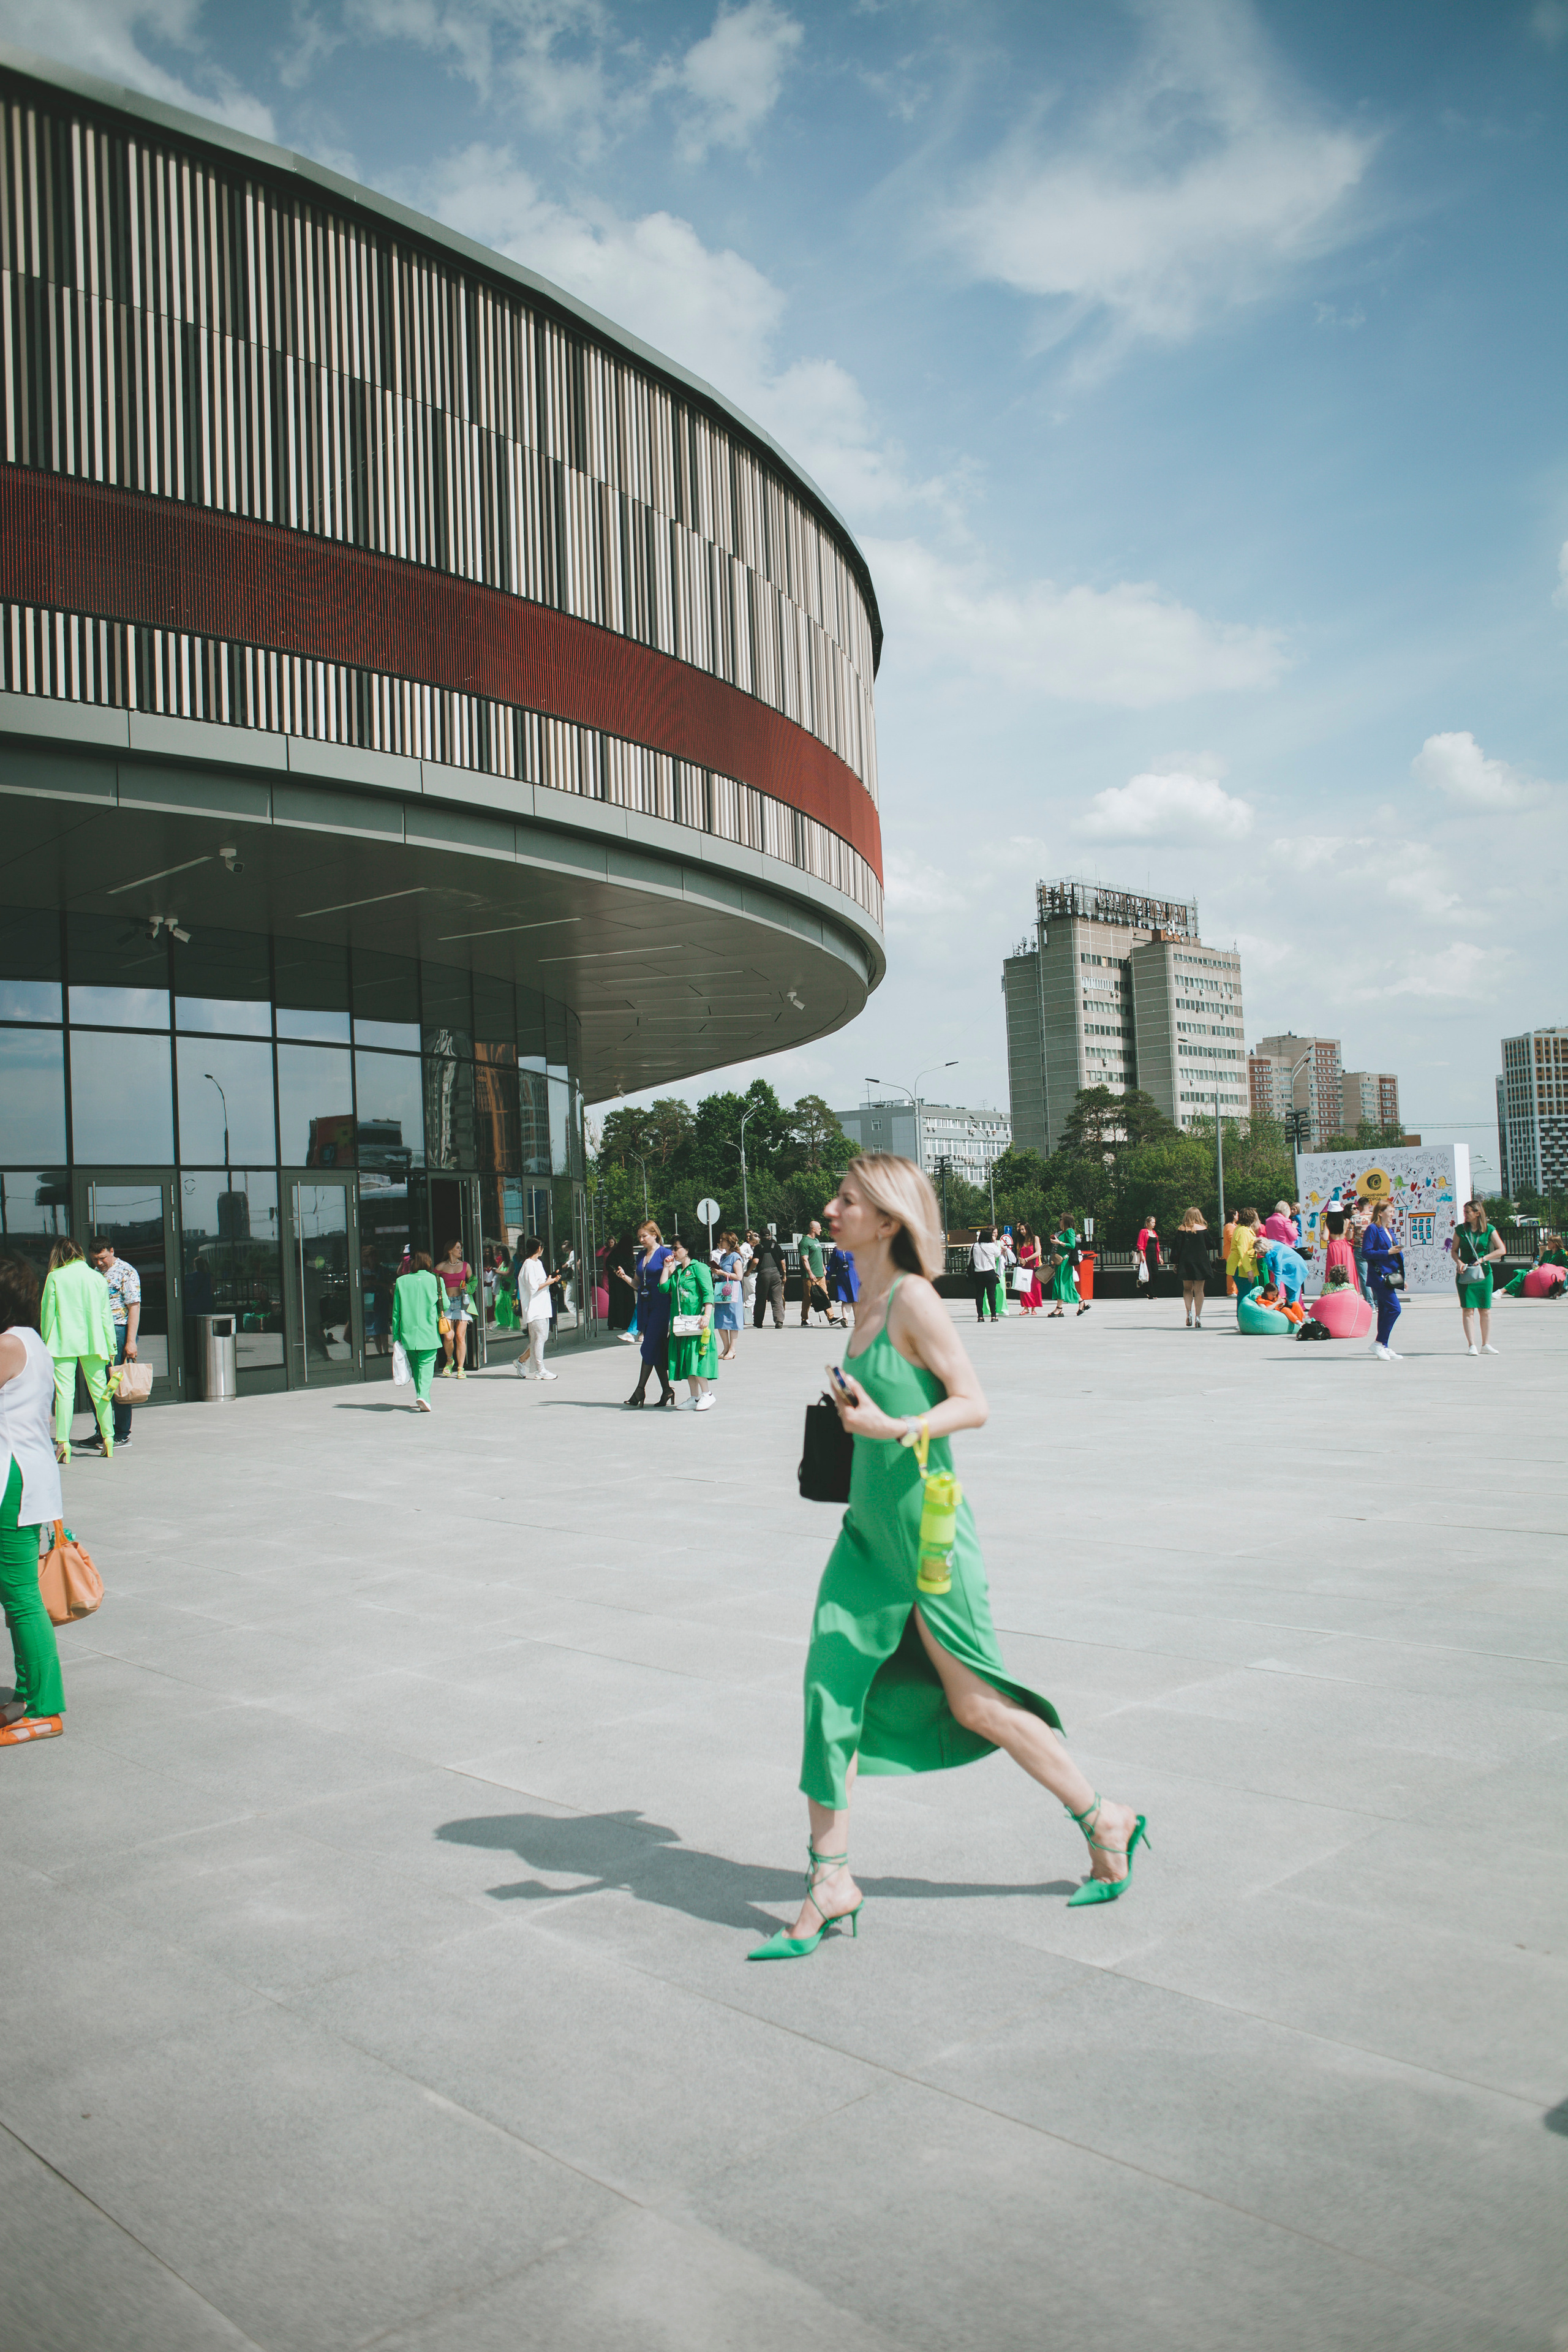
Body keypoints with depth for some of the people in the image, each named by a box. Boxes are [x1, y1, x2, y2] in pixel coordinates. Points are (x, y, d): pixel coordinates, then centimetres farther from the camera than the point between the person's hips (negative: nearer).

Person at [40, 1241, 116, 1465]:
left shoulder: (54, 1277, -2)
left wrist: (46, 1341, 10)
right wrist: (110, 1347, 13)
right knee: (99, 1391, 10)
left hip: (63, 1342, -2)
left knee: (64, 1392, -2)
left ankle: (63, 1442, -9)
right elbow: (105, 1316, 8)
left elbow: (47, 1313, 0)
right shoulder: (97, 1278, 5)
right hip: (93, 1342, 2)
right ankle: (108, 1439, 13)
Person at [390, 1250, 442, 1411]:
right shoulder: (435, 1280, -2)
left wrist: (396, 1336, 8)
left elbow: (396, 1312, 3)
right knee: (426, 1365, 0)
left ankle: (422, 1398, 17)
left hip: (408, 1333, 1)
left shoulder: (401, 1282, 1)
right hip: (430, 1334, -1)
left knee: (416, 1367, 15)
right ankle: (423, 1395, -20)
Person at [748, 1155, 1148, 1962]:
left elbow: (976, 1405, -19)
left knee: (975, 1705, 5)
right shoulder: (866, 1301, 8)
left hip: (923, 1519, -8)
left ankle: (1104, 1822, 25)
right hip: (870, 1523, 8)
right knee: (828, 1687, 2)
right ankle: (830, 1880, 13)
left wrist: (897, 1428, -32)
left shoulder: (913, 1299, -17)